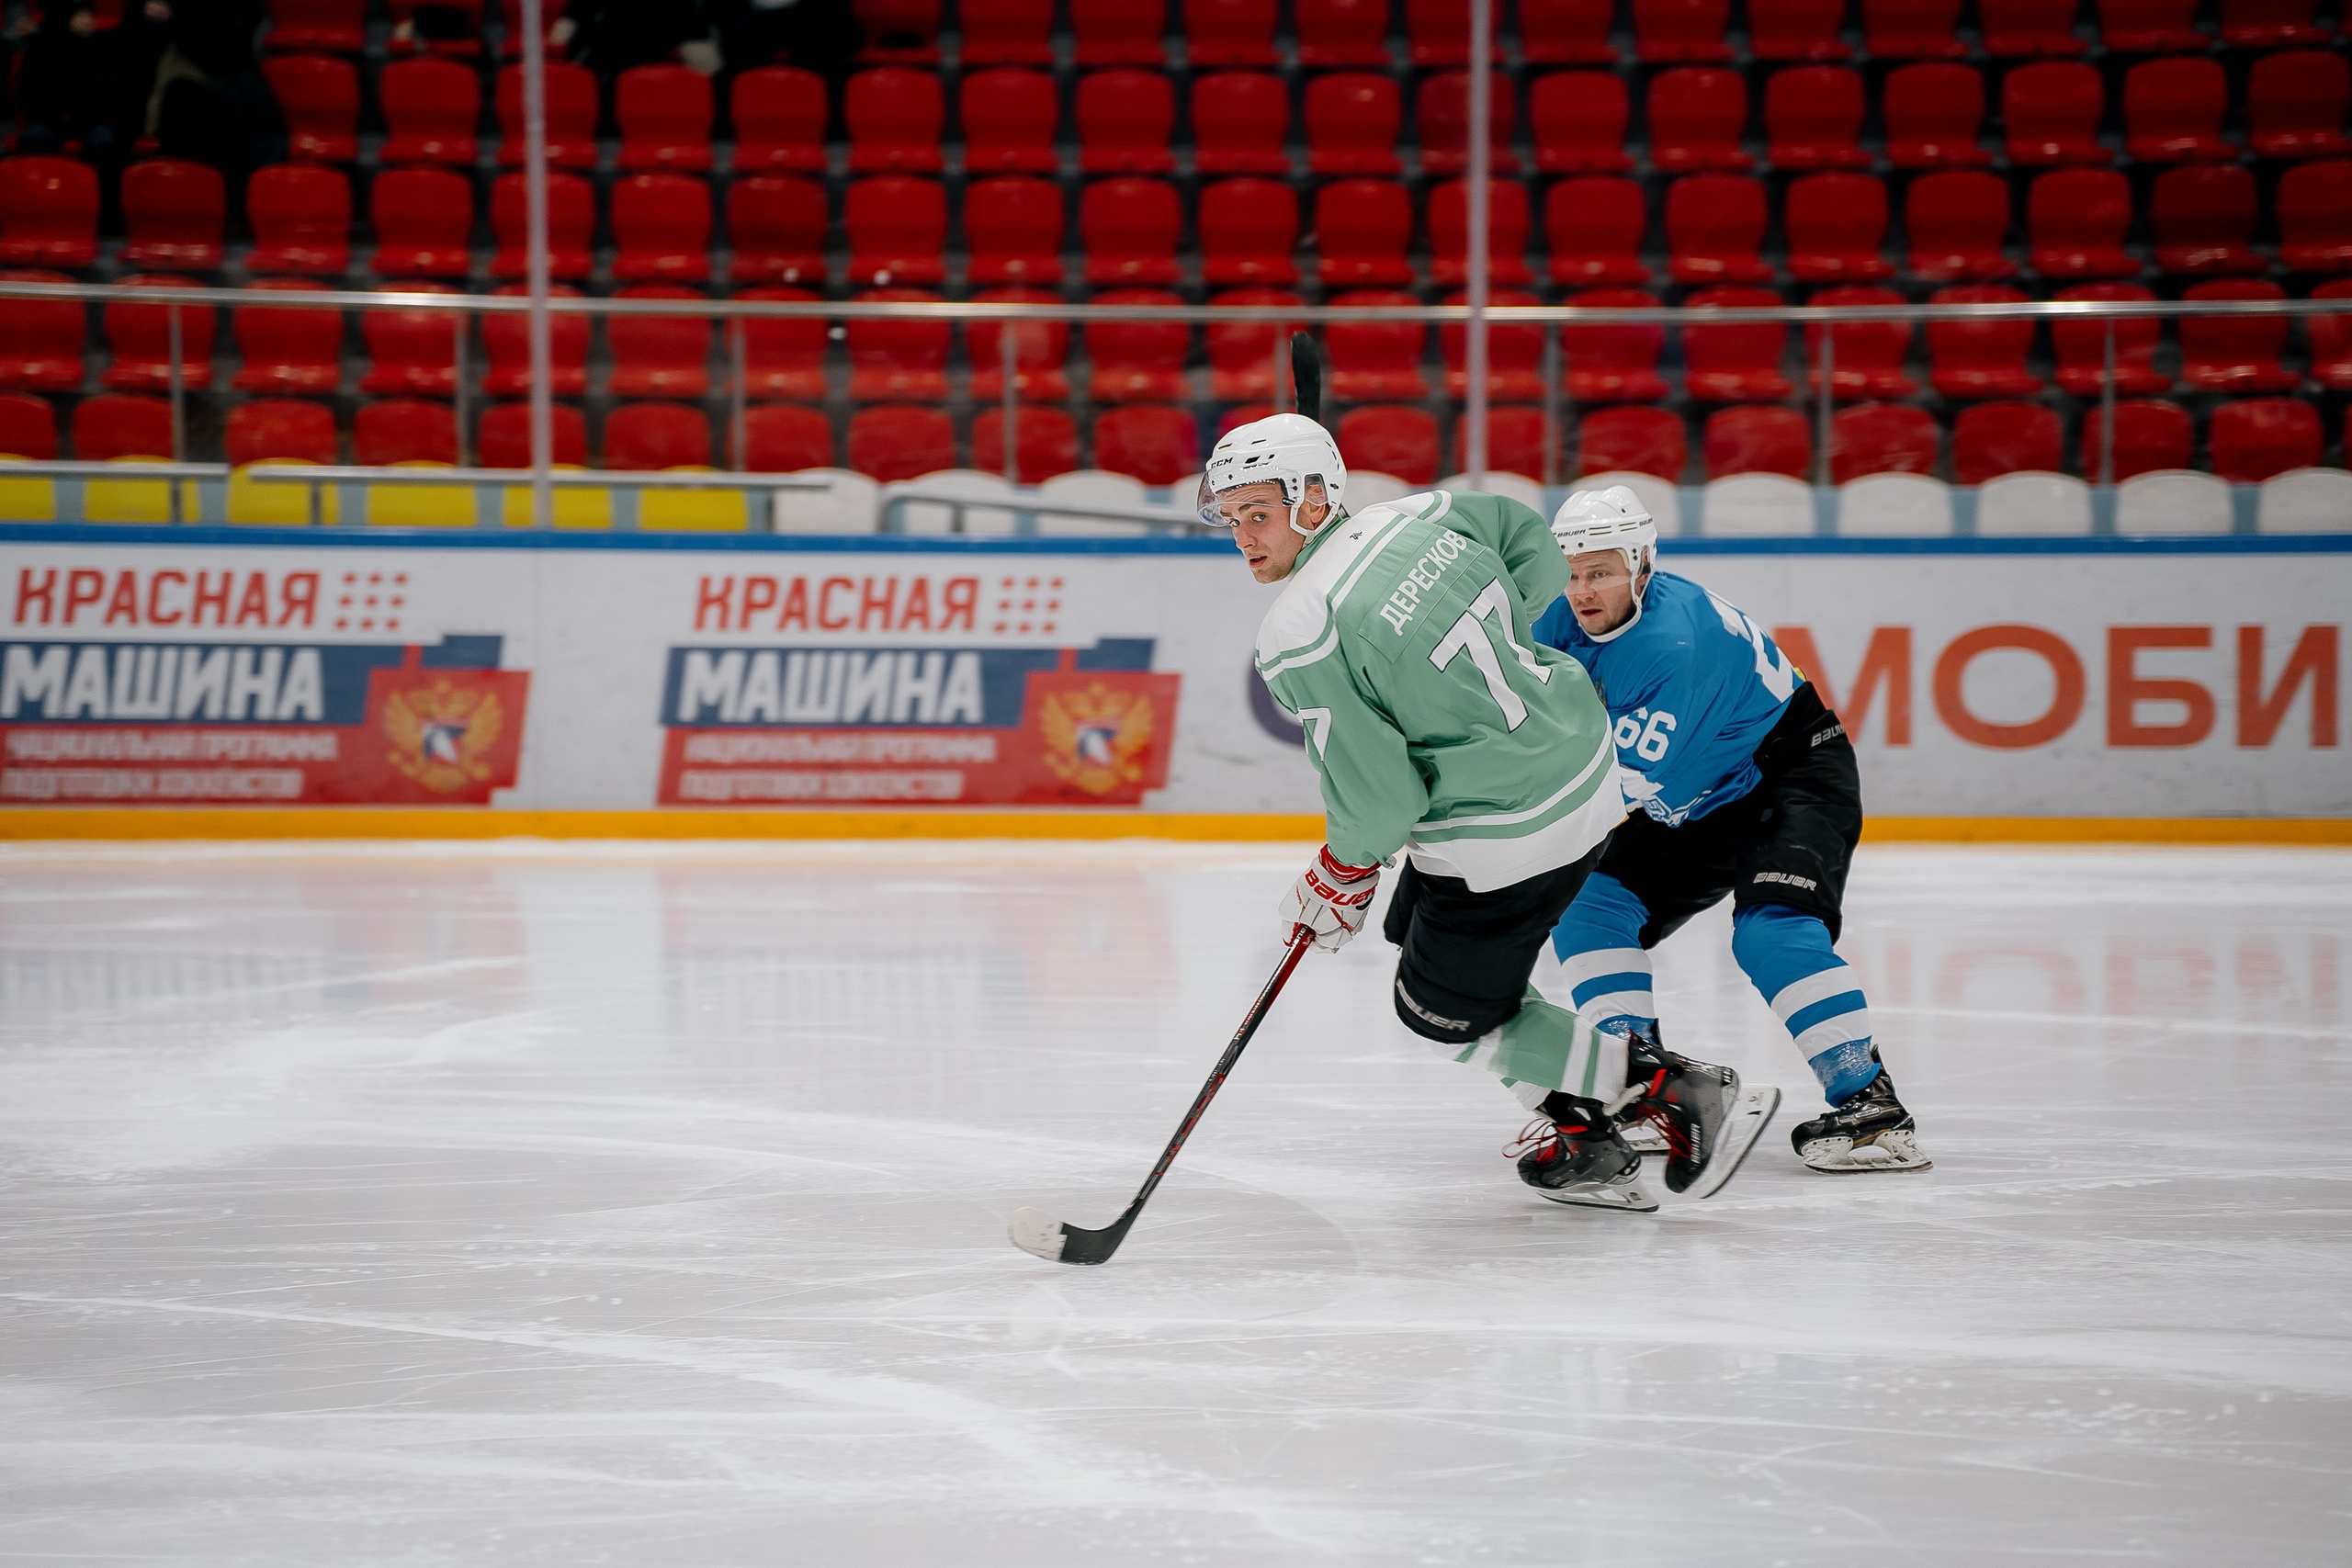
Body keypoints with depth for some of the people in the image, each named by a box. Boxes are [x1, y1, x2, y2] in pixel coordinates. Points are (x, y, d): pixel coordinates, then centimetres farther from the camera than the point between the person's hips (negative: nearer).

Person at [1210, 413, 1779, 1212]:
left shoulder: (1300, 639, -21)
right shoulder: (1417, 516, 0)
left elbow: (1378, 800, -19)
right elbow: (1527, 538, 20)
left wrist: (1335, 884, 0)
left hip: (1506, 835, -9)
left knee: (1443, 1011, 9)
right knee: (1418, 936, 24)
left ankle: (1679, 1093, 10)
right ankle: (1581, 1130, 28)